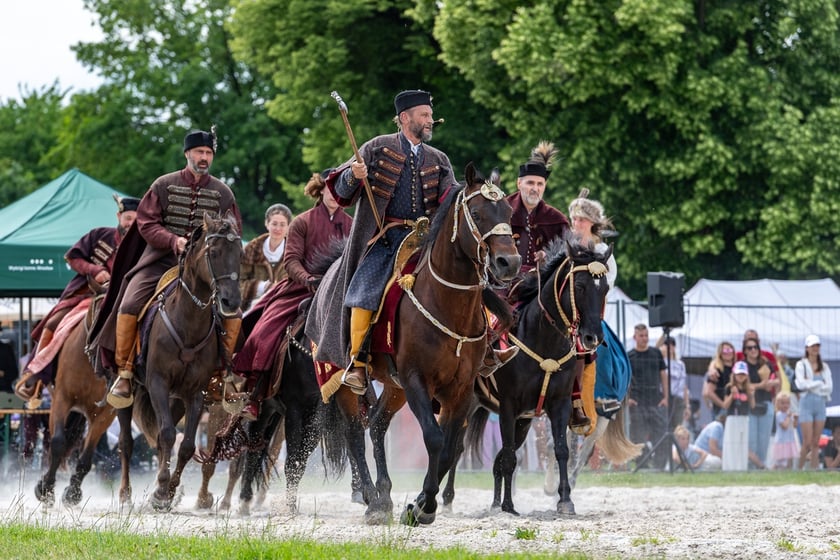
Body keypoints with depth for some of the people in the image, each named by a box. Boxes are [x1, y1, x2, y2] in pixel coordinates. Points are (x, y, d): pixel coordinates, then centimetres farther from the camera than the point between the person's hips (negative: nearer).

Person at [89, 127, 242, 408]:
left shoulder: (222, 192, 6)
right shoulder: (164, 185, 2)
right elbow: (146, 223, -2)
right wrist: (174, 241, -18)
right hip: (161, 258, -1)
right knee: (129, 306, -20)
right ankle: (124, 373, -8)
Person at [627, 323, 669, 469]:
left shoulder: (656, 353, 12)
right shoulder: (628, 356, 4)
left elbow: (663, 375, 13)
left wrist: (665, 397, 4)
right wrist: (626, 398, -8)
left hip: (657, 402, 2)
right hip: (638, 403, -2)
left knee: (661, 434, -3)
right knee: (639, 438, -2)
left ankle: (659, 467, 2)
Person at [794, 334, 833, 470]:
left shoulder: (824, 367, 10)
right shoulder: (801, 365, 0)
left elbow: (830, 386, 0)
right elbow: (801, 384, -12)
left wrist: (811, 385, -8)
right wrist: (819, 384, -6)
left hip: (821, 404, 4)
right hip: (807, 404, -4)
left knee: (816, 443, 3)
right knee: (807, 442, -9)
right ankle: (799, 468, 3)